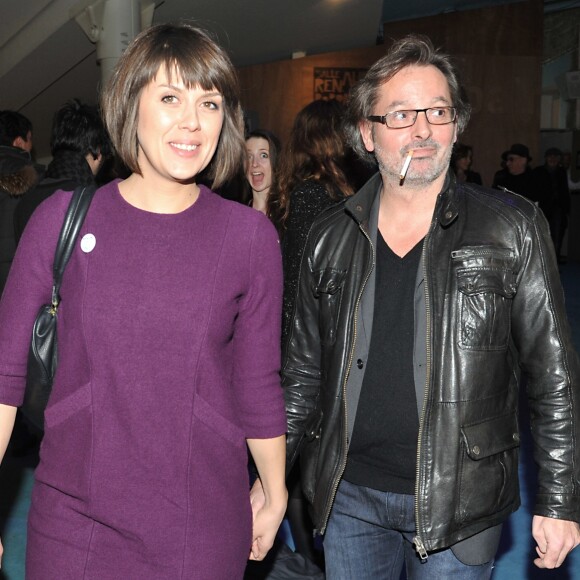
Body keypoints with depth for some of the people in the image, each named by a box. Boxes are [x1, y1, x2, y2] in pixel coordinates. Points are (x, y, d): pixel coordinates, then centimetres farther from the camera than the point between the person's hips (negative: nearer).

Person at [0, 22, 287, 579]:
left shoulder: (250, 235, -4)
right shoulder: (63, 217, -4)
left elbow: (258, 383, 5)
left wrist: (275, 494, 12)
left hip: (205, 526, 0)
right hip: (70, 518, 0)